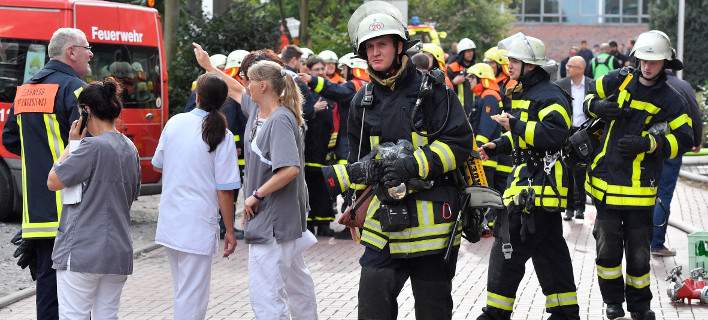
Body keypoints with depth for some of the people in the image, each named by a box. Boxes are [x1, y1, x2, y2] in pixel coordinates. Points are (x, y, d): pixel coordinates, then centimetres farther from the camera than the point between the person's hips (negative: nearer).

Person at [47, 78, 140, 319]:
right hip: (119, 253, 8)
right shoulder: (130, 149, 11)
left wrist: (72, 144, -1)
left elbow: (53, 182, -10)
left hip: (83, 252, -8)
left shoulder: (92, 147, -14)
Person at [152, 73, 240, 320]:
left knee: (181, 291, 21)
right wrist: (230, 231, -4)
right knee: (192, 298, 1)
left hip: (168, 223, 5)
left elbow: (158, 164, 16)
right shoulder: (222, 137, -11)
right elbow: (225, 190, -12)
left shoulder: (175, 122, 1)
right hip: (198, 226, -5)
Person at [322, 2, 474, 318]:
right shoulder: (363, 101, 11)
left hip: (431, 218, -4)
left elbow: (459, 142, -11)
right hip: (385, 219, 4)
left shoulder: (431, 89, -6)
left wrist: (412, 165, -20)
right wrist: (349, 173, -4)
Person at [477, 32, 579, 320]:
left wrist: (516, 124, -25)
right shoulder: (524, 93, 20)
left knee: (508, 250, -8)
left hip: (537, 185, -11)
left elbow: (554, 134, -28)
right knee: (550, 252, 13)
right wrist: (497, 146, 15)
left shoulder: (549, 96, -13)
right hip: (528, 181, 11)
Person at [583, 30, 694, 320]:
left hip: (640, 188, -2)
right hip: (606, 182, 2)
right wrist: (598, 107, -8)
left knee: (638, 251, 5)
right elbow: (587, 97, 16)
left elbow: (683, 139, -5)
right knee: (607, 247, 7)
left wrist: (647, 143, -19)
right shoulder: (618, 82, 4)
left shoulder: (670, 100, -2)